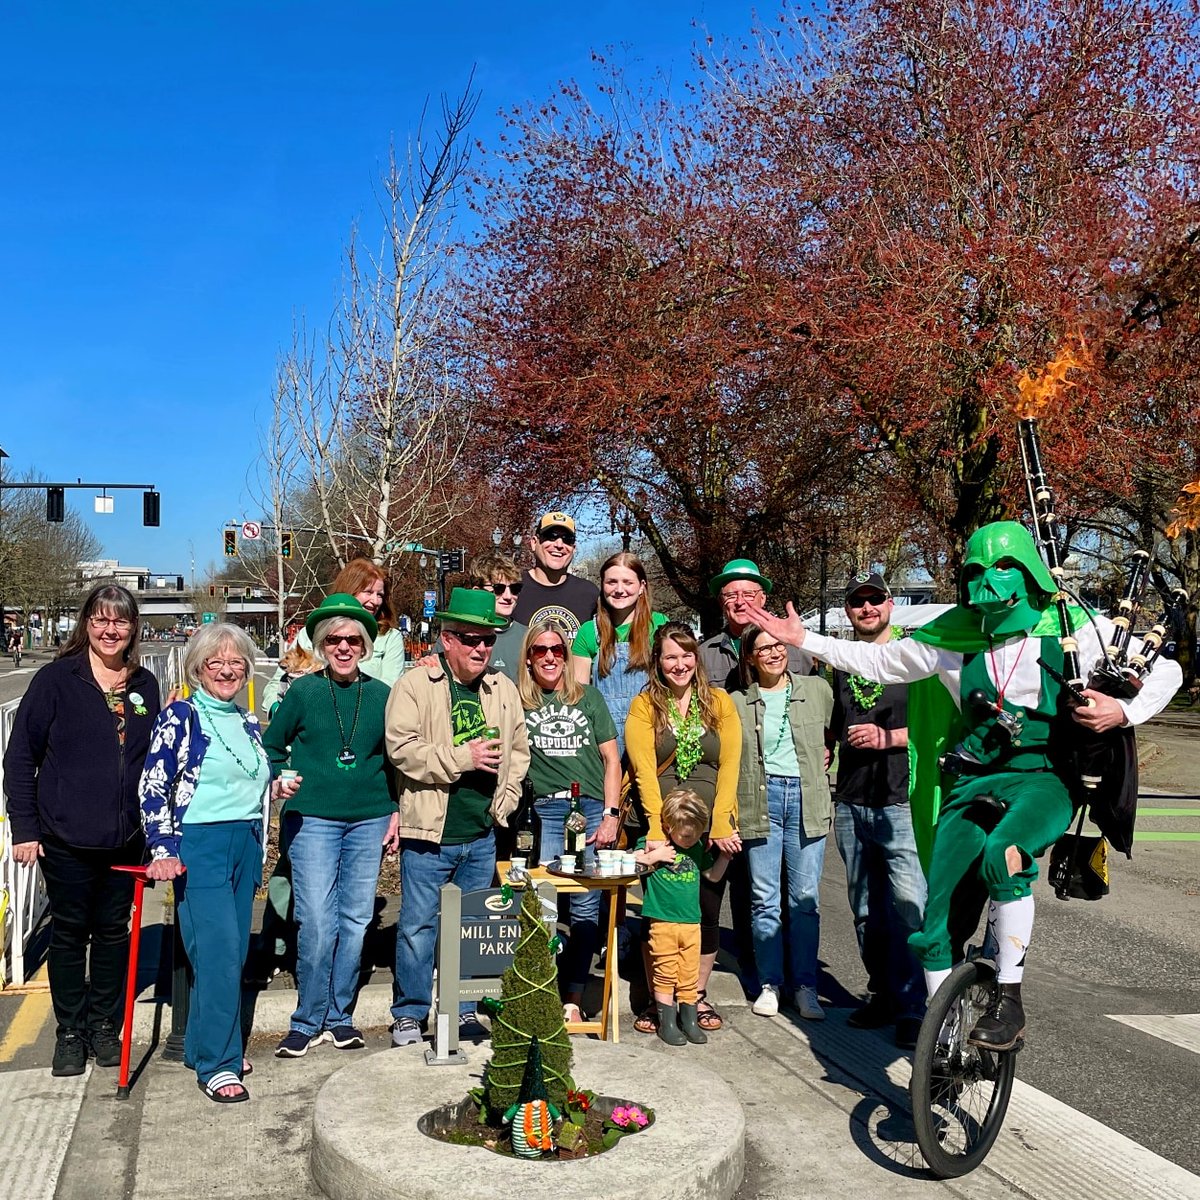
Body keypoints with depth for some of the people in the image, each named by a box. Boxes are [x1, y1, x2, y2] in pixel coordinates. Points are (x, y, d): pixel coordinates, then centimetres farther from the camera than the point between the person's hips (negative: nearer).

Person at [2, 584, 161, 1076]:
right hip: (65, 837, -3)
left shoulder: (144, 685, 4)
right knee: (69, 933, 9)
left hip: (125, 837, 3)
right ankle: (70, 1032, 24)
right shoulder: (56, 679, -7)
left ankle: (105, 1026, 28)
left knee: (113, 931, 13)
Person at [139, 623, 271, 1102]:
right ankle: (216, 1065, -3)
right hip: (199, 846, -6)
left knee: (231, 952, 9)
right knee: (219, 952, -11)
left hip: (245, 845, 7)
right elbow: (153, 786, -10)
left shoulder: (248, 722, 14)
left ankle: (204, 1044, 25)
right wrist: (163, 849, -16)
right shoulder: (180, 717, -5)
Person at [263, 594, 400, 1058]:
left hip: (369, 820, 2)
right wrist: (280, 779, -9)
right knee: (316, 924, -5)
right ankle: (307, 1021, 12)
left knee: (355, 921, 7)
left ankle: (340, 1016, 22)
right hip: (312, 819, -2)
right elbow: (271, 746, 9)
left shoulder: (381, 694, 6)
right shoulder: (302, 691, 0)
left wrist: (396, 811, 9)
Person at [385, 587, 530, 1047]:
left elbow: (518, 749, 15)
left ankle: (463, 1009, 28)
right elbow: (401, 747, -17)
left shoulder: (503, 688, 8)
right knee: (418, 924, 3)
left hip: (481, 835, 5)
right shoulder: (416, 685, -8)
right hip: (430, 834, -4)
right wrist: (463, 757, -18)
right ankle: (409, 1012, 20)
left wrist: (505, 800, 4)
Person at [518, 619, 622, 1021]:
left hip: (593, 810, 1)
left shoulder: (588, 697, 11)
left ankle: (573, 1000, 9)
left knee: (586, 906, -1)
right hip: (545, 811, -1)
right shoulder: (518, 702, 9)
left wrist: (610, 815, 2)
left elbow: (611, 759, 10)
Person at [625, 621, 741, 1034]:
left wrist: (721, 824, -9)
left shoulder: (719, 702, 5)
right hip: (662, 829, -1)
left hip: (712, 829, 2)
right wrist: (657, 829, -17)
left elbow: (729, 765, 0)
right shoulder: (643, 705, 0)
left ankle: (698, 996, 24)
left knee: (708, 912, 8)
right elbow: (644, 771, -8)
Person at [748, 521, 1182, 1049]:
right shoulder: (953, 637, 5)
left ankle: (1009, 1000, -20)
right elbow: (878, 660, 15)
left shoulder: (1075, 628, -1)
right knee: (939, 917, -4)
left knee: (1003, 853, -36)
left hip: (1043, 777, -3)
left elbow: (1166, 669, 7)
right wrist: (803, 639, 8)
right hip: (974, 782, 3)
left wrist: (1125, 712, -12)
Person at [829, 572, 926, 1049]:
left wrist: (889, 737, -13)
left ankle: (914, 1008, -3)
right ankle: (882, 995, 24)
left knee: (908, 907, -11)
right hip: (851, 803, 5)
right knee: (866, 911, 12)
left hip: (902, 801, -5)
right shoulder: (839, 662, 15)